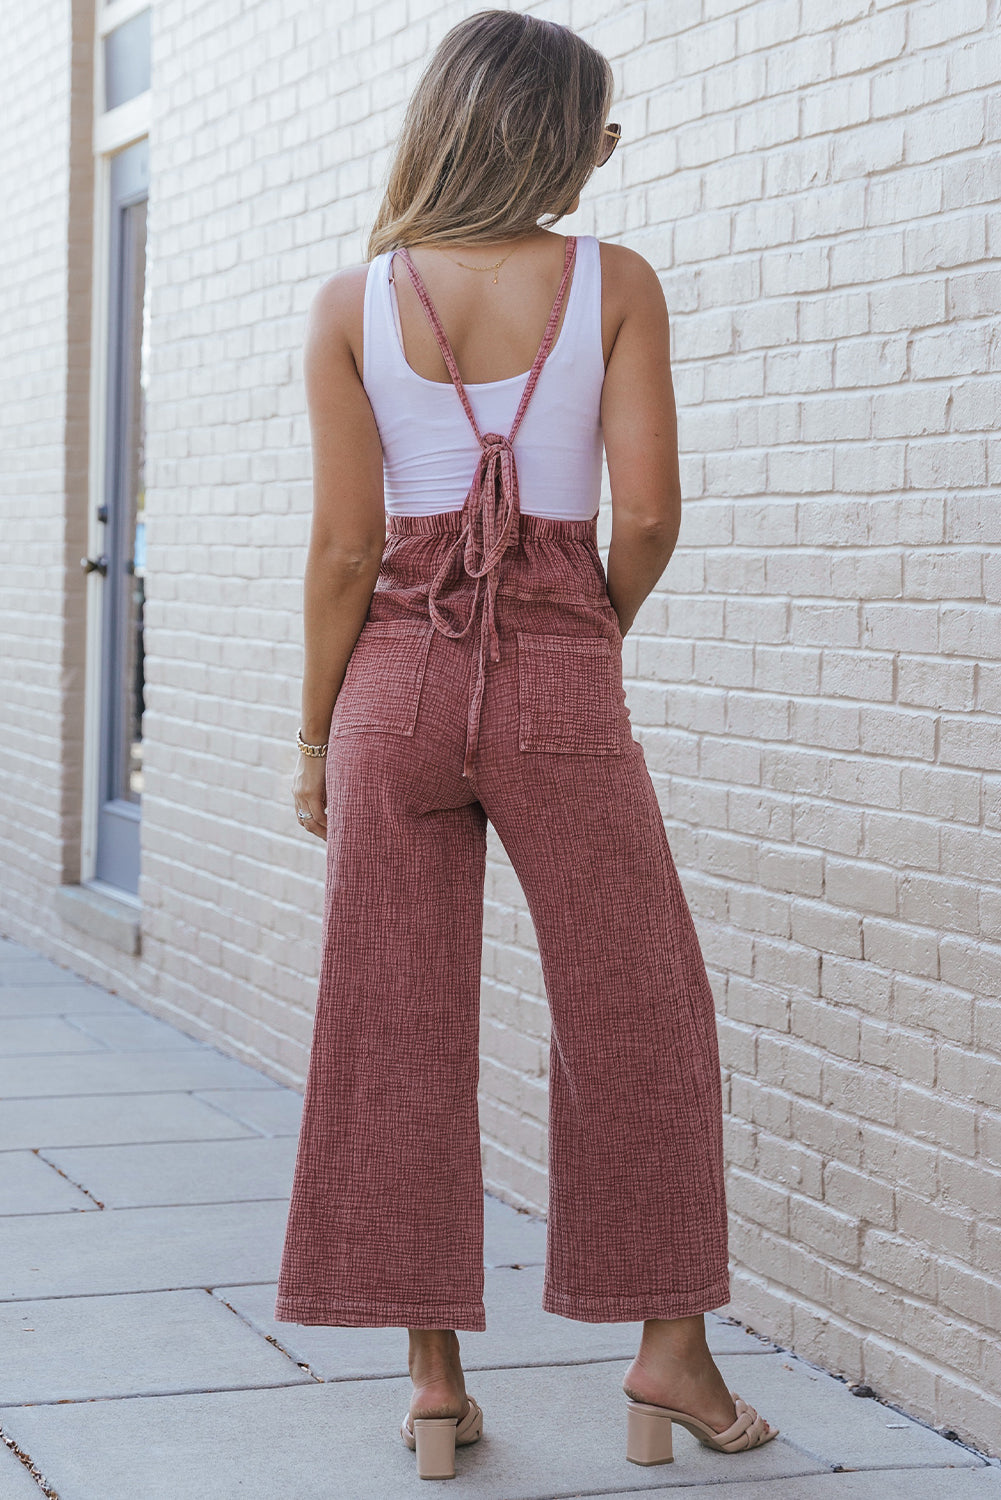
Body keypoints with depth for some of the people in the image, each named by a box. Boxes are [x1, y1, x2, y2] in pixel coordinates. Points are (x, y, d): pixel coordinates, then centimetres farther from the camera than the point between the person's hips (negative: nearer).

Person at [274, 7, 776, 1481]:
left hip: (396, 685, 2)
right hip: (560, 690, -1)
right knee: (640, 1021, 11)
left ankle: (436, 1379, 13)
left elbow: (345, 548, -3)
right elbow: (649, 513, -7)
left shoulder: (352, 305, -1)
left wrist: (315, 735, 5)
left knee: (403, 1035, 8)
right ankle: (671, 1350, 14)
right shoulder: (615, 284, -3)